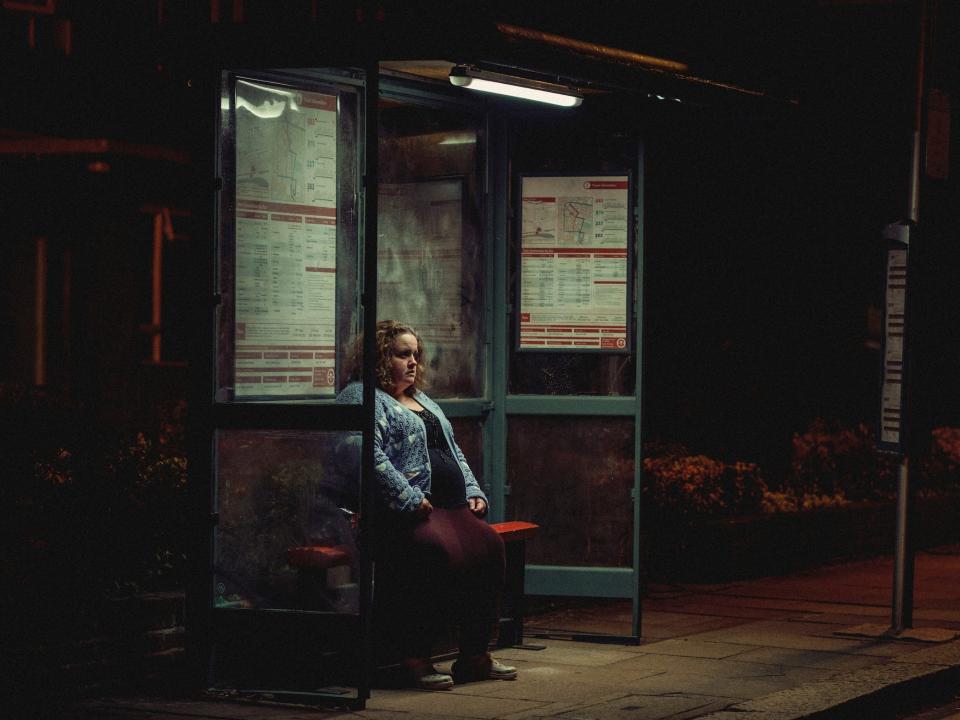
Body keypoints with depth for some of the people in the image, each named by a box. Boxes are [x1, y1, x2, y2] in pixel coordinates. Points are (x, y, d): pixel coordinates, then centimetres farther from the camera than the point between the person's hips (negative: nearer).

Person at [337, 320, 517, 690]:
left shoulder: (422, 400, 30)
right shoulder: (360, 398, 0)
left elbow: (453, 450, 32)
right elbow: (370, 456, -15)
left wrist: (473, 492, 15)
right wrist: (411, 500, -21)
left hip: (450, 506, 9)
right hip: (399, 513, -8)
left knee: (488, 545, -18)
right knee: (440, 552, -34)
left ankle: (474, 655, -14)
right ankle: (415, 657, -25)